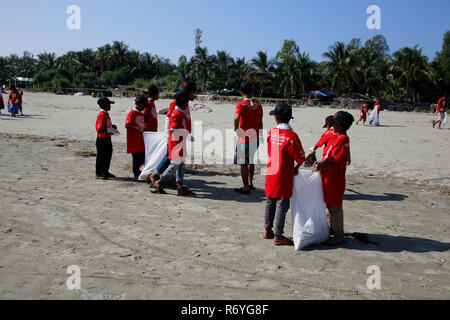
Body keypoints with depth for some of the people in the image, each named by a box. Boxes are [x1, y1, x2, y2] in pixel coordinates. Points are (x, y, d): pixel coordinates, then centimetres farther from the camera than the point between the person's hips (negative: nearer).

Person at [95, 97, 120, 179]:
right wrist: (110, 130, -25)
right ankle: (98, 173, 10)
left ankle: (105, 172, 29)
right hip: (102, 139, -10)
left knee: (108, 155, 16)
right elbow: (99, 129, -24)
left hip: (107, 138, 10)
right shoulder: (102, 115, -17)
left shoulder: (106, 114, 13)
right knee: (101, 156, 0)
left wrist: (113, 126, 8)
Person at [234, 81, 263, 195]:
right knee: (251, 161, 21)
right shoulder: (258, 105, 4)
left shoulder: (241, 105, -13)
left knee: (243, 164, 3)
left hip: (244, 138, -6)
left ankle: (246, 187, 6)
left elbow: (236, 118, -32)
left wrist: (236, 129, -16)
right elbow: (260, 123, 10)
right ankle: (250, 183, 31)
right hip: (255, 138, 6)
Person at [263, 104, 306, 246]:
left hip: (271, 173, 6)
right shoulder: (291, 136, -17)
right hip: (284, 176, -6)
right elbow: (301, 158, -14)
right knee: (282, 205, 3)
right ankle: (278, 236, 10)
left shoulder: (272, 133, -1)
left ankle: (268, 231, 30)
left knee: (270, 202, 17)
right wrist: (296, 168, 7)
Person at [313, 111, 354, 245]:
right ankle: (331, 228, 35)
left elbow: (332, 159, -21)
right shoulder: (337, 138, 12)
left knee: (335, 207, 0)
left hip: (335, 179, -10)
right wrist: (320, 163, 4)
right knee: (328, 204, 20)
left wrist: (319, 166, -12)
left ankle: (339, 235, 11)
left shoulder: (343, 139, -19)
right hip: (328, 177, 10)